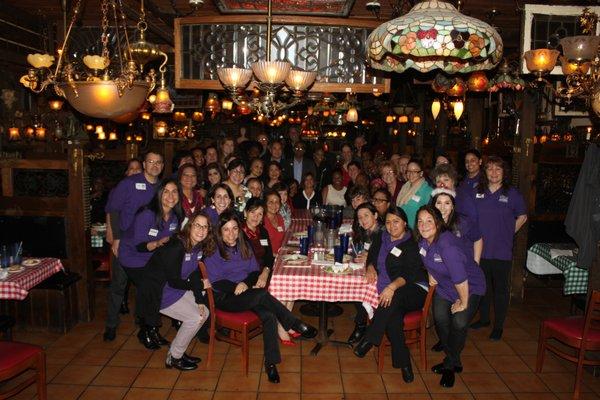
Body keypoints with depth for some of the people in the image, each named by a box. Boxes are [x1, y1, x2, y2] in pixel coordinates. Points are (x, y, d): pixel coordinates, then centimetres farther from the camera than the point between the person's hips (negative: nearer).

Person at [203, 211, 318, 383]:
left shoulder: (244, 246, 11)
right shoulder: (213, 252, -6)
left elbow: (255, 271, 11)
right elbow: (216, 282, -8)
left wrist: (246, 283, -10)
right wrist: (236, 287, -21)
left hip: (247, 292, 5)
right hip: (225, 298, -5)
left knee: (269, 316, -25)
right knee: (263, 294, -31)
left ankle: (271, 363, -17)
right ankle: (296, 325, -16)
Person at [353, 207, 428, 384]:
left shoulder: (413, 244, -4)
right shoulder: (381, 238, 16)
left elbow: (411, 273, -16)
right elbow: (371, 257, 20)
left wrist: (393, 286, -32)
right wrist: (370, 268, -4)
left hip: (414, 291, -3)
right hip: (391, 294, 4)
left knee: (395, 297, -38)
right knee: (393, 316, -30)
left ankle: (369, 340, -29)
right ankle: (403, 362, -20)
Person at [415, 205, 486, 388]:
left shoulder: (446, 244, -36)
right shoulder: (422, 240, -11)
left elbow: (460, 278, -34)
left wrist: (463, 303, -23)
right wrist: (431, 273, 8)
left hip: (469, 286, -7)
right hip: (444, 286, 7)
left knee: (459, 323, -20)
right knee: (440, 320, -6)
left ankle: (450, 365, 7)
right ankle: (455, 362, 19)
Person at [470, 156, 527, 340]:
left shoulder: (512, 193, -3)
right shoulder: (477, 192, 3)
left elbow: (522, 217, 8)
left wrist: (507, 234, 2)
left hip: (502, 251, -3)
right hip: (480, 249, 3)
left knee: (501, 289, 6)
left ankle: (498, 326, 19)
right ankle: (483, 318, 33)